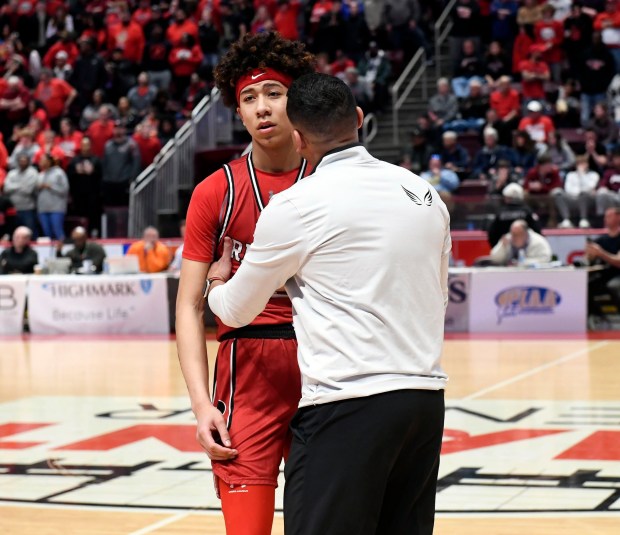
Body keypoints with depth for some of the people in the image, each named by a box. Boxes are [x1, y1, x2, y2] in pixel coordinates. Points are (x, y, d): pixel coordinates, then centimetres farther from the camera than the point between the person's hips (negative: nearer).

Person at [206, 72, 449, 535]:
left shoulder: (295, 206, -6)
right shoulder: (425, 193, 11)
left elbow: (236, 311, 7)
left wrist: (217, 284, 29)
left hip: (347, 406, -6)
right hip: (426, 398, 7)